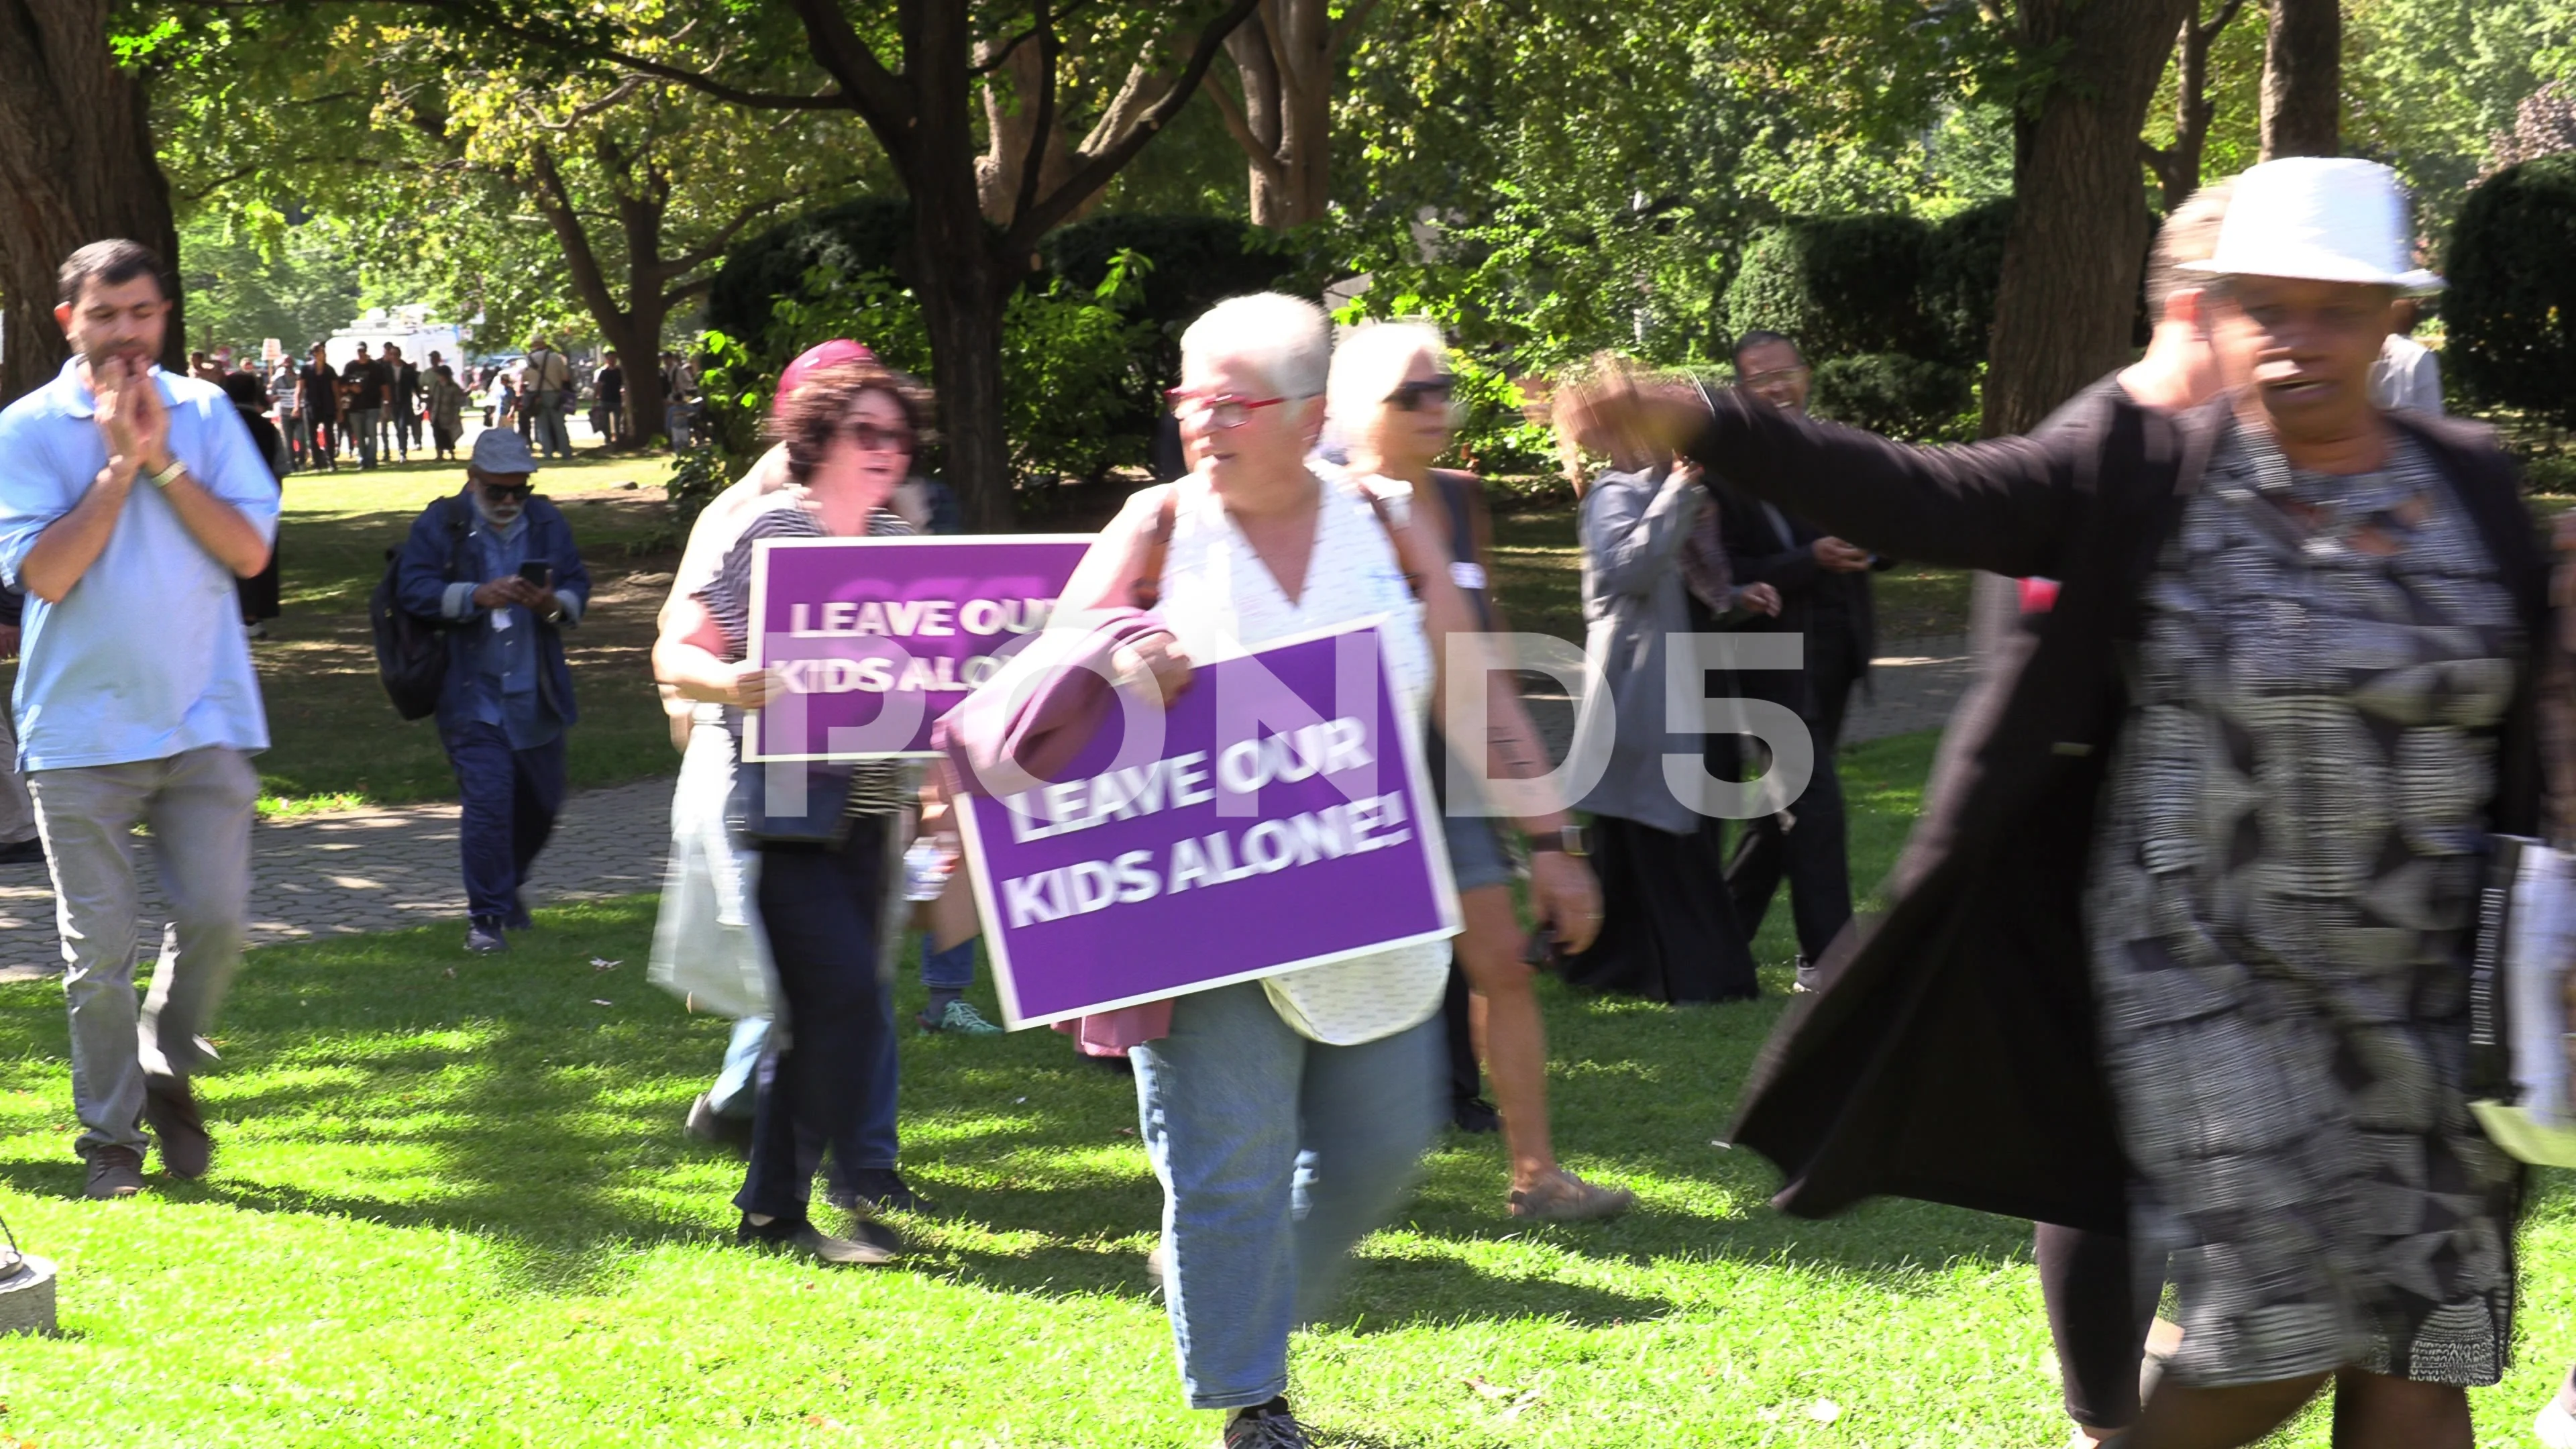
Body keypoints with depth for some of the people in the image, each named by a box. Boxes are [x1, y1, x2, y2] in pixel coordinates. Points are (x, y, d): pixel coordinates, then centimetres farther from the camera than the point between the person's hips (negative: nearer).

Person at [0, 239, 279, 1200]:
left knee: (216, 919, -4)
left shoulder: (205, 415, 6)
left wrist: (163, 460, -10)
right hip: (81, 728, -2)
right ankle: (111, 1139, 12)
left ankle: (167, 1071, 22)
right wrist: (119, 464, -13)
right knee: (98, 947, 0)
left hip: (204, 719, 2)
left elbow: (251, 549, -3)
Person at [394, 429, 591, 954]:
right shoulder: (440, 525, -2)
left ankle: (506, 888, 40)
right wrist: (478, 596, -25)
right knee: (487, 801, -14)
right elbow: (415, 590, -12)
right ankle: (486, 916, -6)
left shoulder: (546, 522, 9)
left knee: (541, 802, 15)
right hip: (472, 695, -5)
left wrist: (553, 605, -18)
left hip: (535, 693, 5)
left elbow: (578, 586, 5)